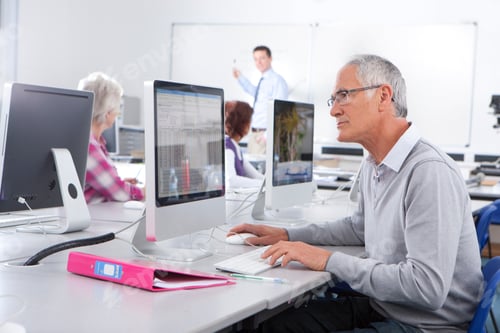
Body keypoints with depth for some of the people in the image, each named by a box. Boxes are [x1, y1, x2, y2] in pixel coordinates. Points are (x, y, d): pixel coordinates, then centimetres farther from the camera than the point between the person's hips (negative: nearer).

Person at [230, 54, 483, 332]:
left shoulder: (430, 172, -24)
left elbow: (427, 287, -29)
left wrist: (330, 261, -23)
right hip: (378, 306, 8)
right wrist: (287, 235, 13)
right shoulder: (372, 165, 6)